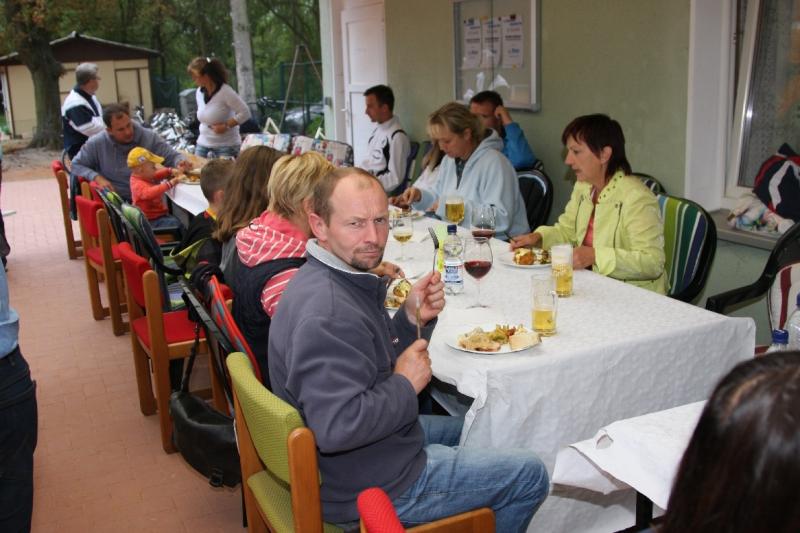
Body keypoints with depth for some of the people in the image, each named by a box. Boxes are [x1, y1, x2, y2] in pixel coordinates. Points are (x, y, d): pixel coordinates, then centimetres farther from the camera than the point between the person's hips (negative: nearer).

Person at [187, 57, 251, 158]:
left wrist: (226, 126, -17)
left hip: (226, 146, -7)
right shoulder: (199, 92, 5)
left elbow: (245, 113, -15)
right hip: (203, 144, 7)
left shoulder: (225, 91, -16)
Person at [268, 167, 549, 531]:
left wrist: (412, 318, -5)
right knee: (530, 476, 4)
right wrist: (406, 386, -22)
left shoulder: (345, 278, 2)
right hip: (366, 489, -10)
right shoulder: (328, 314, -31)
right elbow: (337, 427, -36)